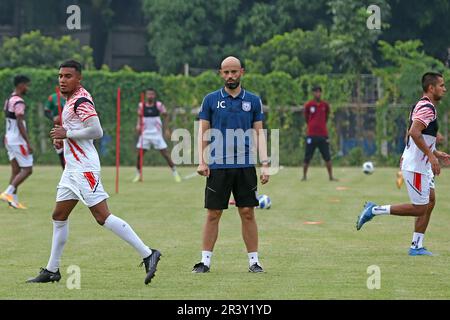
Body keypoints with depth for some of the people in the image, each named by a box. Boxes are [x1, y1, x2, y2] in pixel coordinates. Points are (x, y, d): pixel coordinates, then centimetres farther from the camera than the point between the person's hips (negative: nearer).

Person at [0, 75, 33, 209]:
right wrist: (28, 143, -21)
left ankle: (13, 200, 6)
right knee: (27, 170, -4)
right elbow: (20, 124, -22)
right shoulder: (18, 102, -17)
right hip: (18, 141, -9)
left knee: (16, 170, 9)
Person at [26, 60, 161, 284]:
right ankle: (52, 270, 22)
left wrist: (67, 134, -16)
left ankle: (147, 254, -15)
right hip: (72, 169, 11)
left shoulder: (81, 101, -15)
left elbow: (96, 131, -23)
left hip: (85, 169, -11)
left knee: (102, 216, -15)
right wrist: (62, 136, 13)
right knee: (59, 216, 13)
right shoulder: (72, 100, 16)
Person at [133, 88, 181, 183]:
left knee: (165, 153, -4)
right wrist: (138, 125, -6)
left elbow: (165, 116, 3)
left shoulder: (159, 105, -6)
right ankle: (138, 174, 10)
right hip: (145, 133, 2)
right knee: (139, 154, -4)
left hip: (157, 133, -2)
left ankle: (175, 173, 7)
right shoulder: (141, 106, 1)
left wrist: (167, 129, -3)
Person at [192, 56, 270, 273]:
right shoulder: (211, 100, 5)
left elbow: (259, 133, 9)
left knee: (248, 213, 2)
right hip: (218, 166, -1)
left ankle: (254, 260, 7)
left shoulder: (253, 101, 8)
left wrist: (265, 164, 0)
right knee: (213, 214, 1)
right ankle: (205, 260, 7)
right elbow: (203, 131, 6)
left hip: (245, 166, 1)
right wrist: (202, 161, -5)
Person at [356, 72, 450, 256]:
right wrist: (431, 156, -26)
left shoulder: (422, 106, 15)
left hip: (423, 165, 10)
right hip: (415, 166, -10)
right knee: (419, 208, -6)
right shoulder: (427, 108, -17)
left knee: (430, 201, 9)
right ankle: (375, 210, -1)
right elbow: (414, 132, -30)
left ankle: (417, 246, 11)